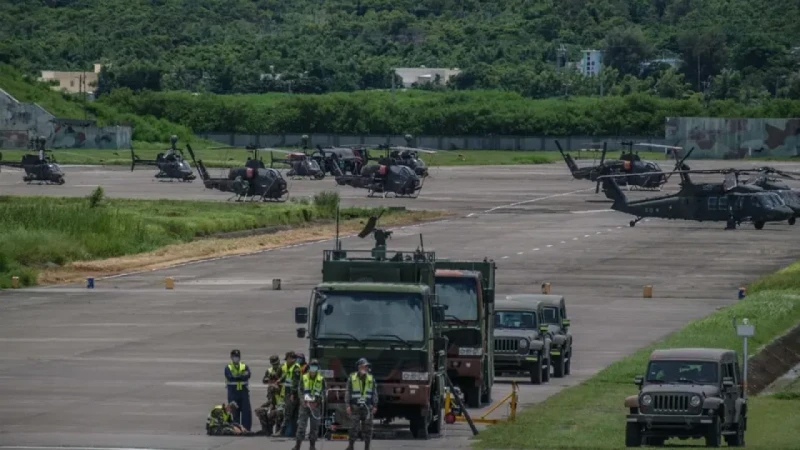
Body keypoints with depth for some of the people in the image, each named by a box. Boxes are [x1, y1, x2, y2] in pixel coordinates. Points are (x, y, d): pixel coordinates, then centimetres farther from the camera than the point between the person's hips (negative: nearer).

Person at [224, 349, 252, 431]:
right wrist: (242, 376, -14)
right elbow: (230, 377, -16)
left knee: (246, 412, -2)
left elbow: (248, 375, -11)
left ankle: (246, 429, 3)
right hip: (233, 393, -2)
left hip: (244, 391, 2)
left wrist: (237, 377, -21)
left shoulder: (245, 367, 9)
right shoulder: (228, 368, 2)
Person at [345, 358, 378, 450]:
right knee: (354, 427, -7)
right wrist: (348, 405, -4)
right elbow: (348, 392, 3)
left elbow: (375, 393, 8)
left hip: (367, 407, 2)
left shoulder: (371, 378, 8)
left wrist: (375, 406, 1)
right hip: (355, 407, -2)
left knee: (367, 428, 0)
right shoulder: (352, 378, 3)